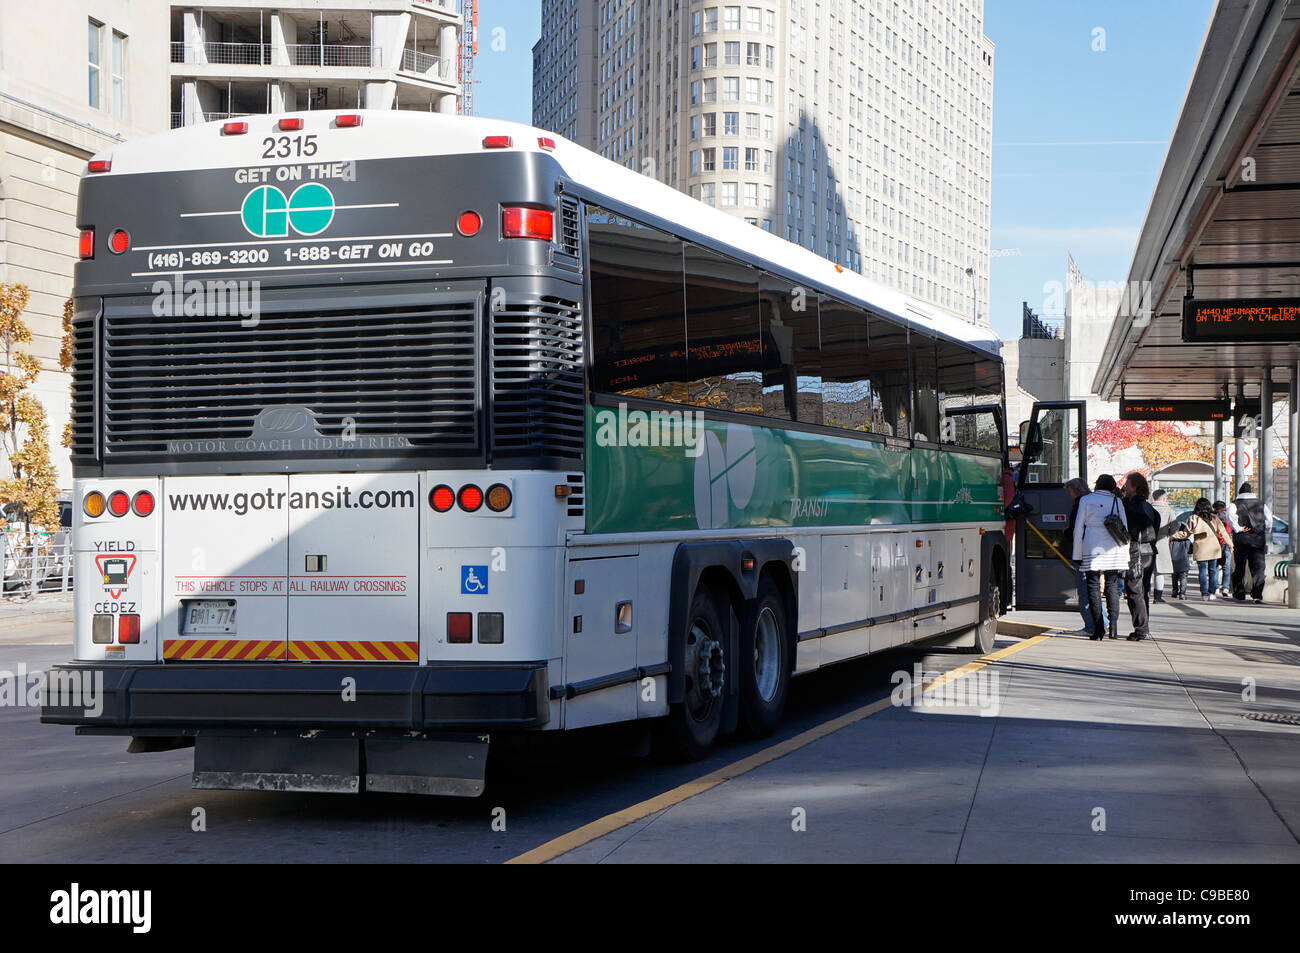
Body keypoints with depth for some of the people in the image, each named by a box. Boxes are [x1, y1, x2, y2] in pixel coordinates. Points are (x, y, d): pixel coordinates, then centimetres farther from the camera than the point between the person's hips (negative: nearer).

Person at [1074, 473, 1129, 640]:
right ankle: (1113, 628, -4)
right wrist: (1125, 556, 12)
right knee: (1112, 587, 6)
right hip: (1113, 550, 2)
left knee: (1093, 588, 2)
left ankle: (1099, 629, -4)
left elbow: (1078, 529, 3)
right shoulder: (1116, 501, 8)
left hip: (1092, 550, -2)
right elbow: (1124, 529, 8)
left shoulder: (1085, 500, 4)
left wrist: (1077, 555, 7)